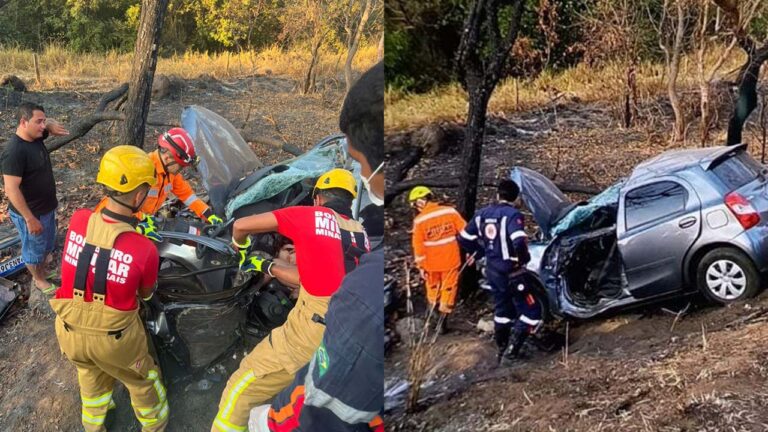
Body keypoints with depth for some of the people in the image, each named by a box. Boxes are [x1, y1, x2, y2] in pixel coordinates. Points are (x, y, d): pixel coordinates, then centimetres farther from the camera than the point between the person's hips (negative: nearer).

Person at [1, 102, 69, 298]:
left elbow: (48, 124, 18)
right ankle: (39, 280, 36)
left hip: (47, 207, 8)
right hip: (30, 213, -8)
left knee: (48, 243, 27)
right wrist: (30, 219, -26)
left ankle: (43, 264, 50)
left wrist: (50, 125, -8)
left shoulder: (36, 137, -5)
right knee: (33, 249, 16)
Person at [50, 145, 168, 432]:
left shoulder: (78, 221, -20)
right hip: (113, 337, -3)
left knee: (91, 375, 34)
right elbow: (146, 294, -6)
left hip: (69, 332, 4)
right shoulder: (145, 249, -27)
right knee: (141, 379, 28)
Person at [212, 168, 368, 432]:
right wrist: (265, 267, 38)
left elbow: (241, 225, 6)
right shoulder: (361, 235, 17)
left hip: (312, 332, -6)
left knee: (242, 391, 8)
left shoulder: (311, 215, 3)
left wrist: (240, 247, 29)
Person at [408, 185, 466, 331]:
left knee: (432, 286, 24)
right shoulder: (450, 211, -10)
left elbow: (418, 246, -10)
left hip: (431, 262, 0)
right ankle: (443, 317, 14)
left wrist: (420, 266, -1)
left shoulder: (419, 220, -13)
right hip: (451, 260, 0)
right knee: (448, 288, 13)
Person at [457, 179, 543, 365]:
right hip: (511, 272, -7)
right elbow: (519, 241, -33)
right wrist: (524, 258, -13)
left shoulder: (482, 214, 4)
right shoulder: (512, 214, -18)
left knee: (502, 310, 23)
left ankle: (502, 350, 31)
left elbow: (464, 239, 9)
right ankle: (512, 349, -4)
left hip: (492, 270, 8)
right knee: (531, 312, 2)